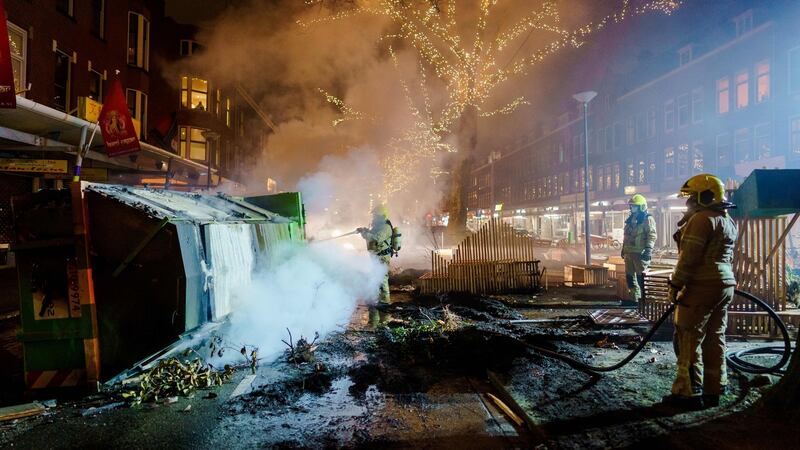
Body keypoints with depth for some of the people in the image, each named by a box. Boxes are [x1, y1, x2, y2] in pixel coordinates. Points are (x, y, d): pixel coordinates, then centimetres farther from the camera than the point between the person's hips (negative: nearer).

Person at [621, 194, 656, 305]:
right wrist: (623, 249, 22)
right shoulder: (630, 220, 18)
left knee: (641, 277, -5)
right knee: (630, 276, 12)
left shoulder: (648, 219, -7)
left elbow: (651, 236, -15)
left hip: (640, 253, -8)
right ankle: (634, 298, 22)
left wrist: (649, 249, -24)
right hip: (629, 253, 8)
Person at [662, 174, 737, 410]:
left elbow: (689, 257, -17)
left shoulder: (702, 219, -13)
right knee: (715, 339, 13)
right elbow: (727, 258, 23)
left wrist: (676, 284, -13)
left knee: (687, 339, -5)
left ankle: (689, 393, -1)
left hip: (702, 286, -10)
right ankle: (713, 391, 20)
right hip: (725, 285, 10)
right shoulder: (728, 222, 19)